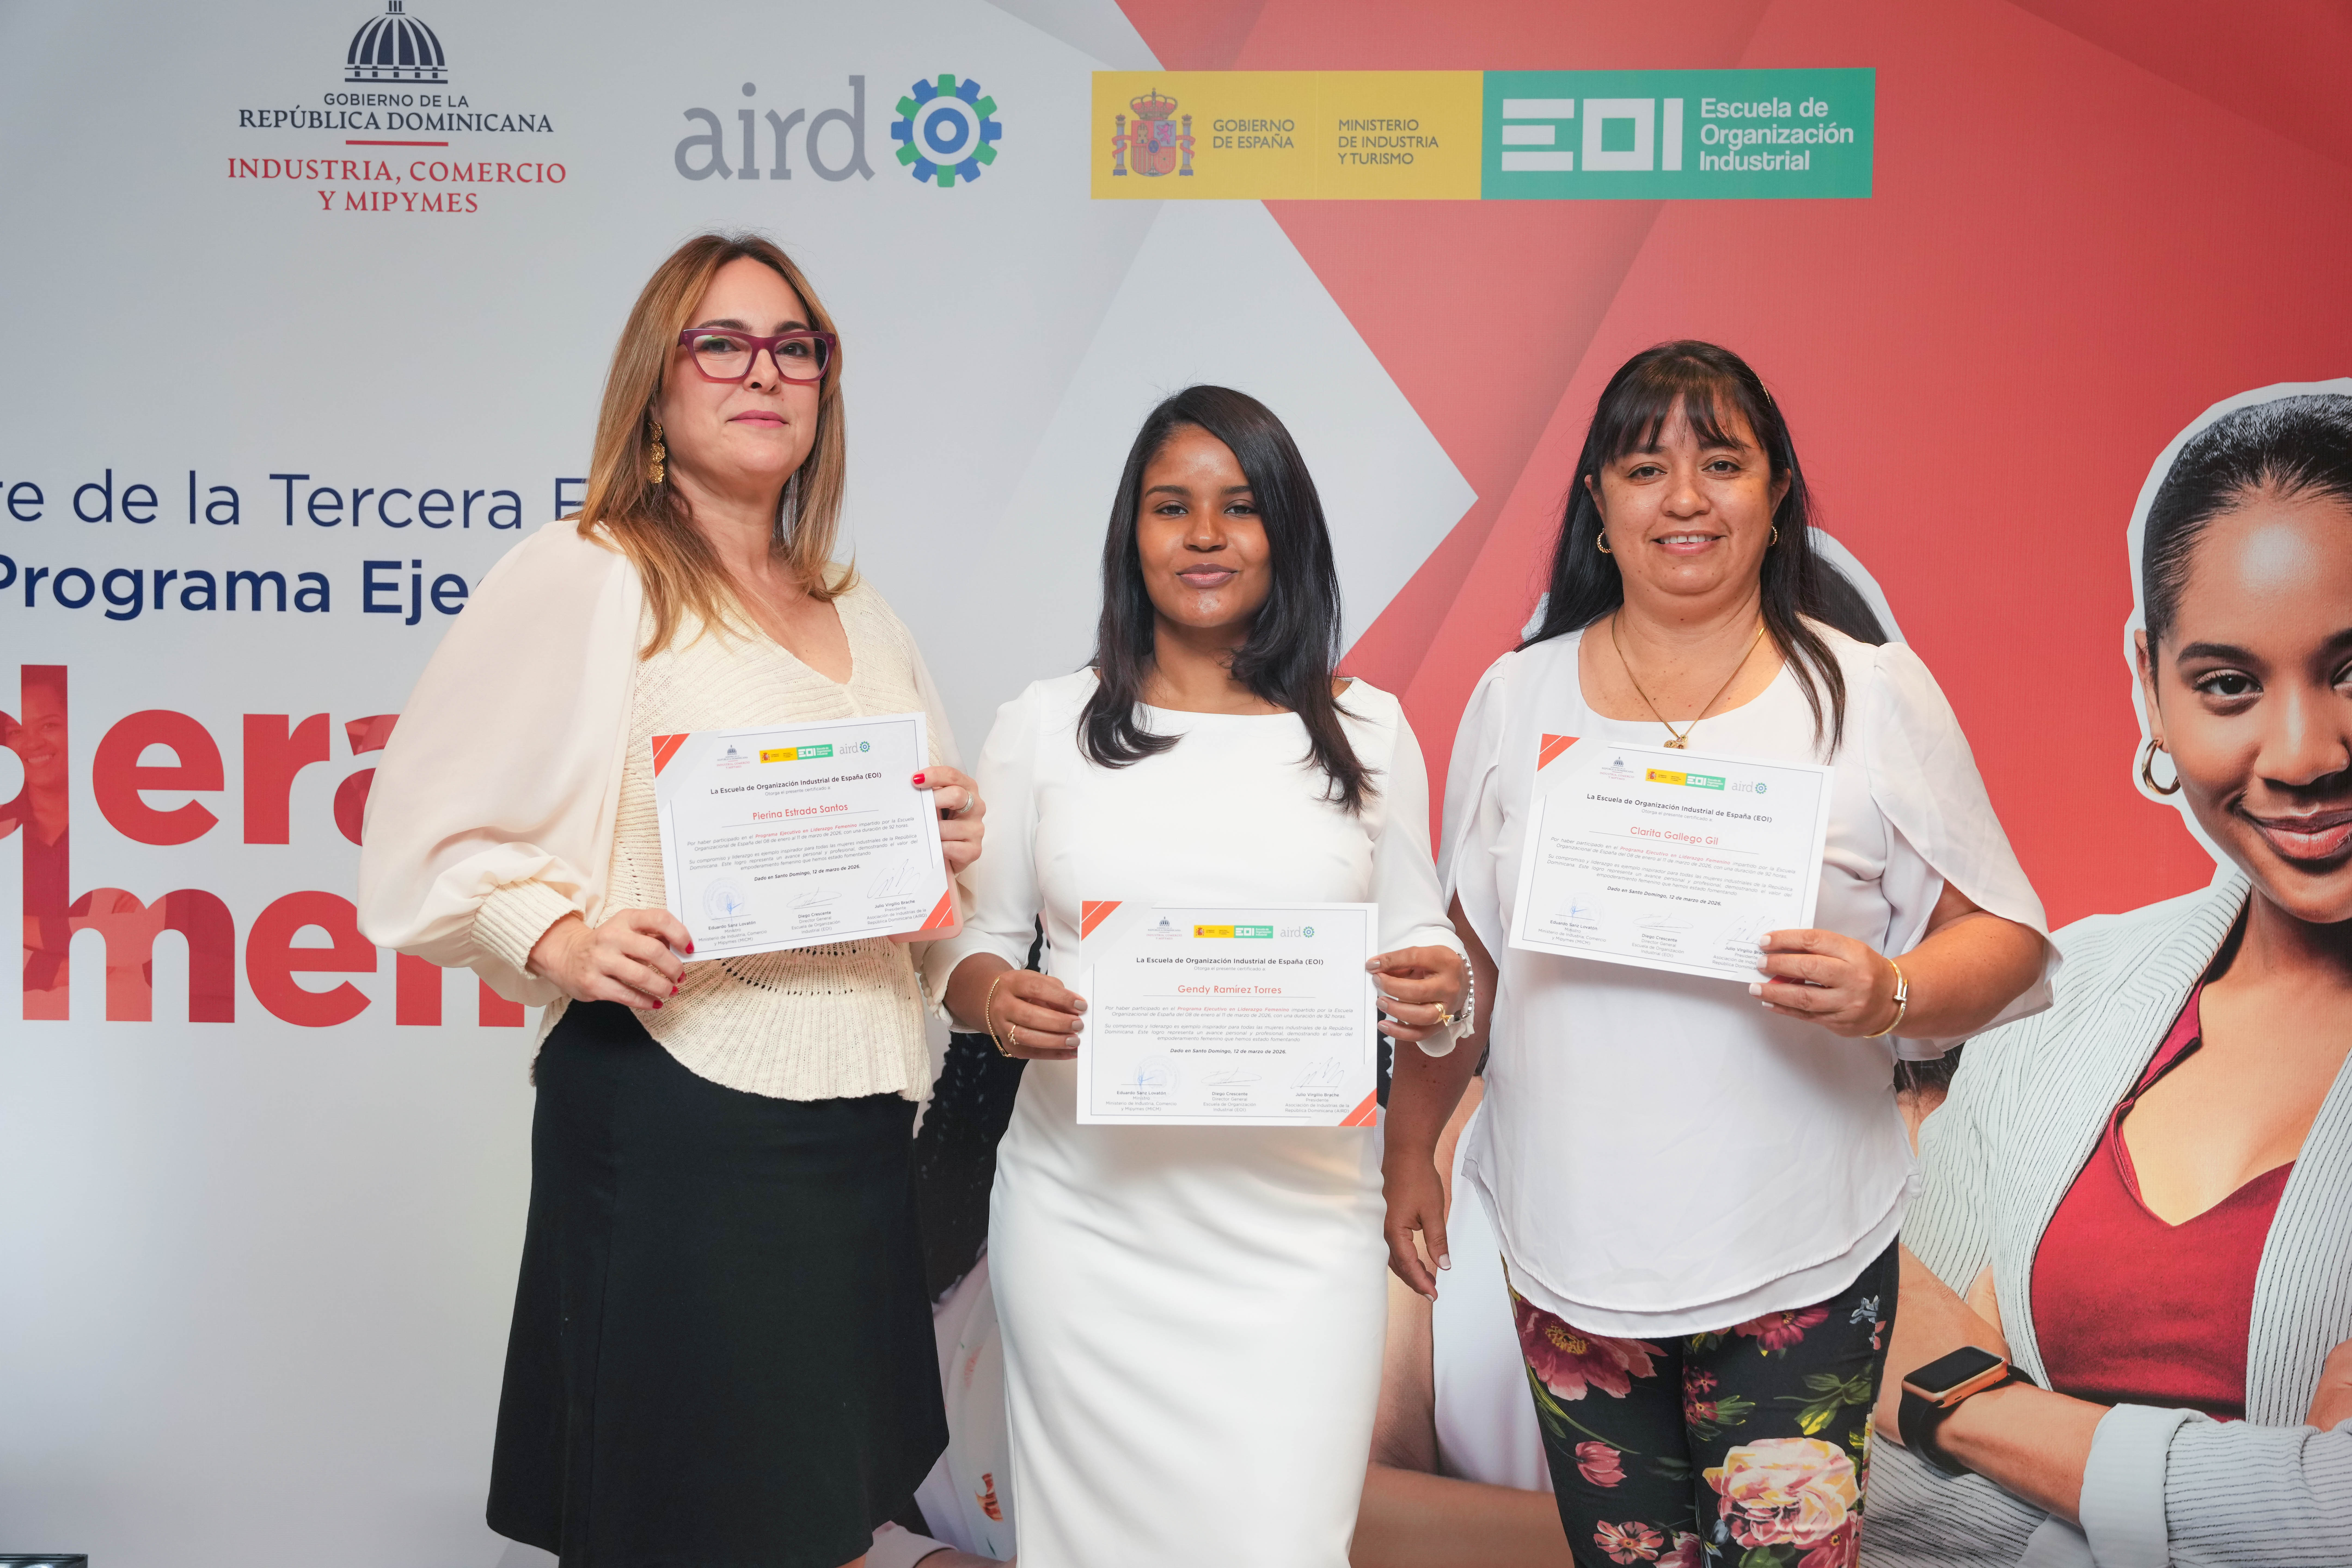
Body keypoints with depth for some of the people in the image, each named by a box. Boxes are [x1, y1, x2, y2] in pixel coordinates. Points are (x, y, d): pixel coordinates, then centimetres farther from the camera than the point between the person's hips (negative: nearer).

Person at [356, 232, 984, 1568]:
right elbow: (424, 840, -6)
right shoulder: (586, 577, -4)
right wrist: (559, 940, -20)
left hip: (860, 1129, 7)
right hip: (671, 1124, -6)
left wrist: (953, 847, 5)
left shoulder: (865, 620, 16)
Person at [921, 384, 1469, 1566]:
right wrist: (997, 999, -14)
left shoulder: (1368, 732, 7)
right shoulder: (1043, 725, 5)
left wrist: (1438, 992, -11)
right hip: (1087, 1220, 0)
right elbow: (967, 940, 8)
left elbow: (1418, 943, 11)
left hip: (1298, 1231, 0)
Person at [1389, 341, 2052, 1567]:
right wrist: (1409, 1149, 13)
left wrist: (1888, 994, -19)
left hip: (1798, 1268, -2)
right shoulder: (1518, 696, 6)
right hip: (1567, 1256, 2)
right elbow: (1462, 956, 13)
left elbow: (2004, 938, 0)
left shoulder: (1875, 693, -1)